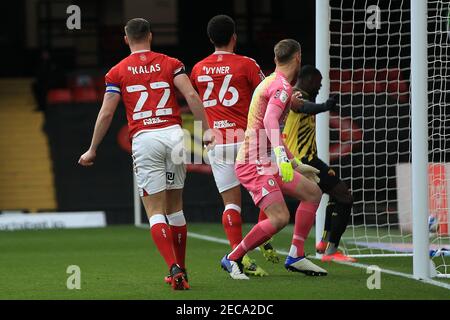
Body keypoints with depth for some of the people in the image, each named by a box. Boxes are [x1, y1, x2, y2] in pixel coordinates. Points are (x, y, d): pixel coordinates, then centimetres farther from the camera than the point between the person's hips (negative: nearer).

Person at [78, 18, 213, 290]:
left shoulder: (117, 72, 6)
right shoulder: (170, 64, 9)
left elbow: (106, 113, 4)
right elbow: (192, 96, -4)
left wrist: (93, 150, 12)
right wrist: (207, 130, -4)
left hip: (144, 139, -2)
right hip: (174, 134, 2)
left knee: (155, 212, -2)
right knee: (175, 207, 16)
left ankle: (175, 268, -21)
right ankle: (181, 271, 21)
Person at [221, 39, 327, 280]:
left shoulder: (270, 82, 21)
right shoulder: (282, 86, -12)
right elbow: (270, 120, -30)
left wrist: (296, 165, 36)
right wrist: (281, 154, -43)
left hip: (266, 162, 11)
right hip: (255, 164, -11)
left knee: (313, 193, 10)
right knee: (279, 218, -20)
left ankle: (296, 257, 10)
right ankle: (232, 259, -5)